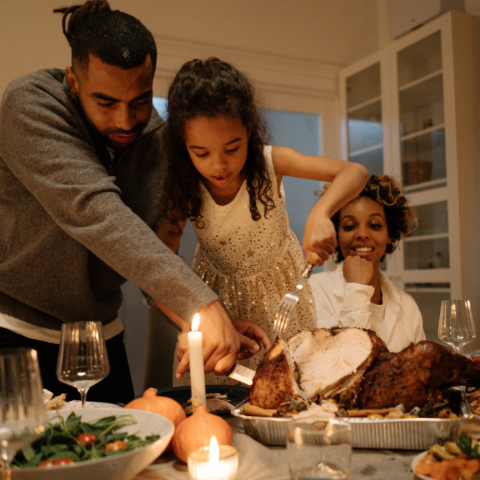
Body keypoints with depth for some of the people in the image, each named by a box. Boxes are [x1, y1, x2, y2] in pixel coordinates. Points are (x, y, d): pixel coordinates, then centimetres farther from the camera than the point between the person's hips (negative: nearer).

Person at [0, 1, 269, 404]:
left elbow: (148, 249, -1)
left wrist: (209, 325, -16)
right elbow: (92, 209, -33)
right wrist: (201, 304, -39)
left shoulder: (155, 136, -3)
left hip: (101, 334, 5)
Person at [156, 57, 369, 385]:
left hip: (279, 285, 0)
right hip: (218, 294, 0)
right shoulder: (182, 189, -22)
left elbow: (356, 172, -28)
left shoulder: (270, 162, -24)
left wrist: (320, 214, -49)